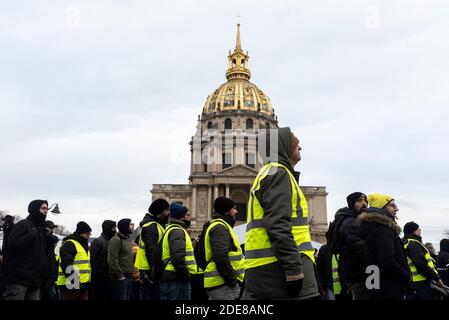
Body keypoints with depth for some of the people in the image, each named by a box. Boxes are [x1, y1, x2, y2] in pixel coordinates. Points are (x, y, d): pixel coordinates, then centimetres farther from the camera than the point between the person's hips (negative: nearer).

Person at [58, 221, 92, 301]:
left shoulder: (84, 245, 20)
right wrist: (75, 282, -24)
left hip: (83, 285, 9)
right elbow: (67, 265, -21)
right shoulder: (69, 244, -11)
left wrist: (87, 281, 23)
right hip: (70, 285, -9)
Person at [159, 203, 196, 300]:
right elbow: (178, 258, -25)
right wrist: (186, 276, -17)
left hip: (168, 278, 11)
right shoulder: (177, 231, -13)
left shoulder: (170, 229, 21)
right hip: (176, 281, -11)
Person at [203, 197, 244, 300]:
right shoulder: (220, 227, -10)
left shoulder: (218, 226, 24)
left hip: (218, 284, 11)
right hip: (223, 284, -11)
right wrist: (232, 281, -18)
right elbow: (220, 257, -23)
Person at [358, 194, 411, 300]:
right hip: (390, 291, -10)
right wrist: (408, 278, -12)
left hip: (377, 289, 10)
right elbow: (388, 262, -27)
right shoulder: (383, 229, -15)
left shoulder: (370, 227, 14)